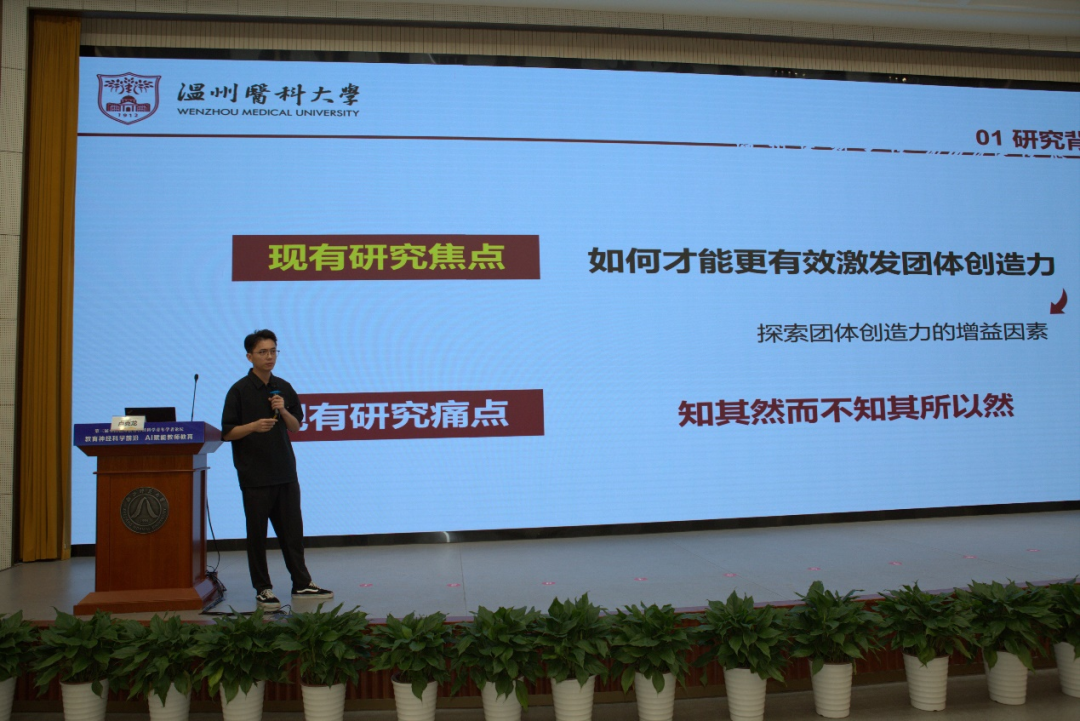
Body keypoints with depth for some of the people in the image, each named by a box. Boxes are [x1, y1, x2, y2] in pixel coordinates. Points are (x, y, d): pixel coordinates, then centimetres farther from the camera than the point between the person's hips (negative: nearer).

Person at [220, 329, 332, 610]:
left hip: (285, 471, 5)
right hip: (255, 474, -4)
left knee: (292, 529, 10)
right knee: (257, 533, 5)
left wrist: (283, 411, -7)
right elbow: (227, 433, -6)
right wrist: (254, 426, -22)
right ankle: (263, 589, 16)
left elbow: (296, 427, 12)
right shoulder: (239, 391, -6)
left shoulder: (283, 388, 8)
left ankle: (301, 584, 20)